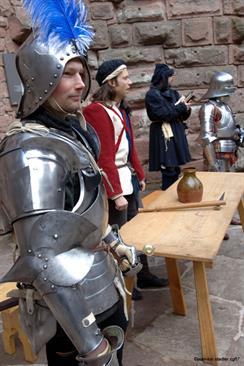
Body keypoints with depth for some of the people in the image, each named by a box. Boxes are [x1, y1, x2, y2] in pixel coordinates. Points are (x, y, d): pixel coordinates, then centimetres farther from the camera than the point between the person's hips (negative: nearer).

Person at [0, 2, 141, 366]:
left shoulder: (69, 129, 3)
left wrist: (117, 244, 20)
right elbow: (43, 262, -29)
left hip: (102, 288, 8)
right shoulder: (32, 152, -26)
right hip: (74, 306, -8)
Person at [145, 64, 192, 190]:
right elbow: (163, 114, -17)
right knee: (169, 171, -8)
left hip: (176, 135, 8)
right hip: (163, 136, -8)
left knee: (175, 170, 11)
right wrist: (181, 106, -10)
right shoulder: (152, 94, -8)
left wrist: (186, 109, -7)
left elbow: (183, 116, 14)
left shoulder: (173, 93, 15)